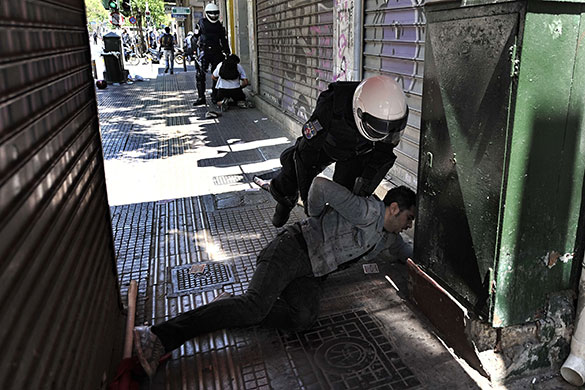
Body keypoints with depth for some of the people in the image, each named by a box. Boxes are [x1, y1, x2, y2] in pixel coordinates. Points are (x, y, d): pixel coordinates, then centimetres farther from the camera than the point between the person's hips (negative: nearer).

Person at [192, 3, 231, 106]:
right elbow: (195, 37, 10)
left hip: (217, 52, 3)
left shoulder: (220, 25, 13)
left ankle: (215, 97, 15)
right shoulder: (201, 23, 5)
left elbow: (224, 40, 18)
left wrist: (227, 52, 14)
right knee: (200, 75, -9)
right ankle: (201, 97, -5)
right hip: (204, 52, -3)